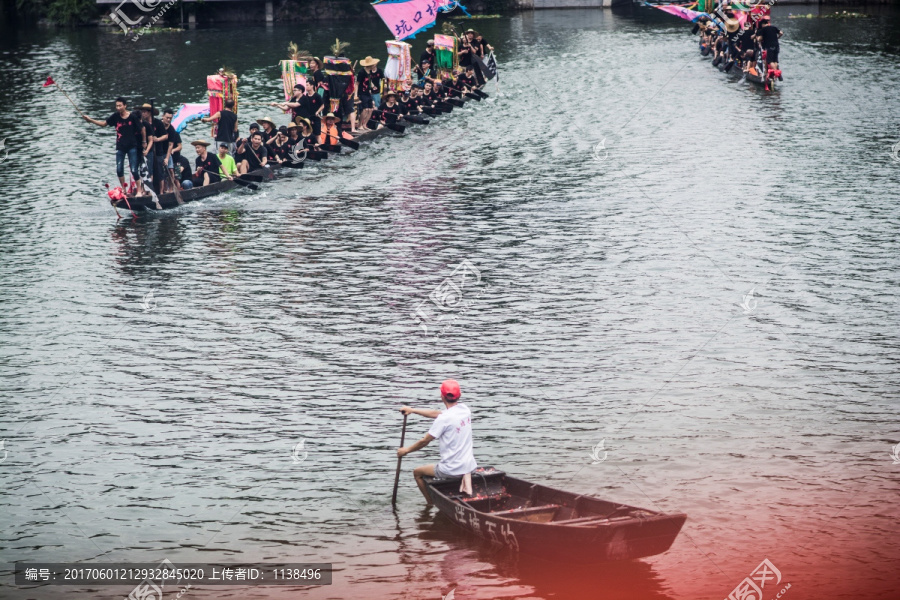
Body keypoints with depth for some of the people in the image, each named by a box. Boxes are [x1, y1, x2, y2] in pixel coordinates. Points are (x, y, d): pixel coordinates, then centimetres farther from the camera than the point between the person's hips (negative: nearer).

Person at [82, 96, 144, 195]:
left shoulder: (133, 117, -12)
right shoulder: (116, 116, -2)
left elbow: (142, 129, -2)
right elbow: (104, 123, 6)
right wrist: (90, 120, -3)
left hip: (132, 147, -4)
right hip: (120, 147, 4)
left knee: (134, 170, -6)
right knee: (119, 170, 3)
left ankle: (139, 190, 5)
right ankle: (123, 190, 18)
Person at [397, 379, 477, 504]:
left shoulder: (444, 419, -20)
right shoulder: (465, 409, 2)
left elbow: (425, 441, -9)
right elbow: (436, 414, 15)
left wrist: (406, 450, 7)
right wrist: (412, 410, 20)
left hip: (451, 470, -7)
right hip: (469, 466, 7)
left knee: (417, 472, 17)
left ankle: (431, 504, 17)